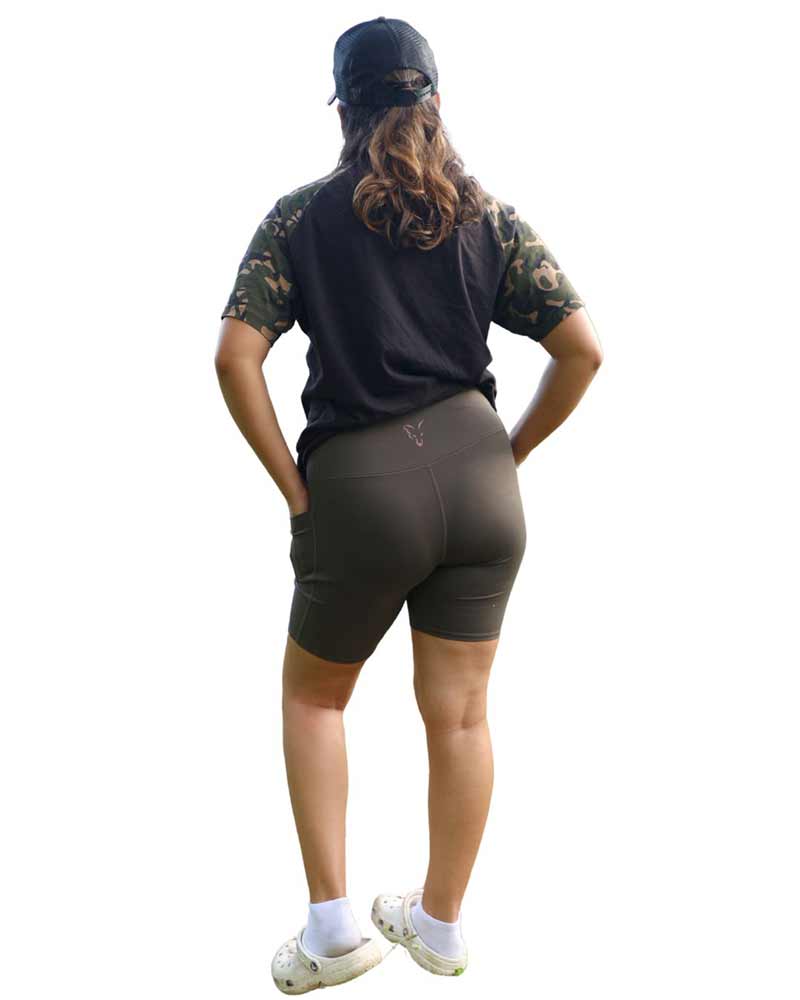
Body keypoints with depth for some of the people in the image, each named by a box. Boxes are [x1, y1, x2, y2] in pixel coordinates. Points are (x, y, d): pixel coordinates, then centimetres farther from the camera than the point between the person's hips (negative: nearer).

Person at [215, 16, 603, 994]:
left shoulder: (302, 216, 2)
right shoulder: (489, 215, 8)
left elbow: (235, 358, -9)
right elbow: (582, 348, 1)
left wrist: (293, 488, -3)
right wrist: (511, 452, 9)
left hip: (360, 484, -2)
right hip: (477, 477, 3)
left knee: (313, 694, 21)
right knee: (459, 711, 14)